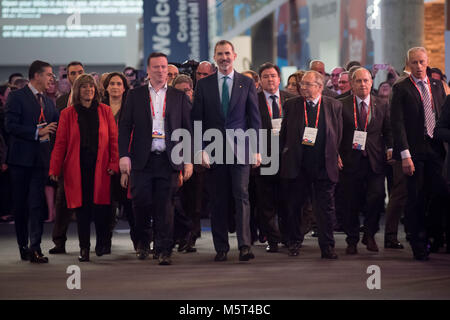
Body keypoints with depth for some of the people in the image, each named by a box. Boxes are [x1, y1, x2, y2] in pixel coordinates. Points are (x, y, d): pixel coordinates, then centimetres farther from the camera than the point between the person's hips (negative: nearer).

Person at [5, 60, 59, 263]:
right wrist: (37, 132, -14)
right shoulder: (17, 97, -3)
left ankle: (35, 247, -9)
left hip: (41, 158, 4)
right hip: (21, 158, -4)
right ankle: (23, 246, 15)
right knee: (20, 204, 5)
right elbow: (10, 125, -12)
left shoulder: (48, 102, 18)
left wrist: (48, 132, 1)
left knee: (37, 203, -5)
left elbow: (56, 127, 22)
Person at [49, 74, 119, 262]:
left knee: (101, 206, -4)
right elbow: (60, 143, 4)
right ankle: (84, 248, 7)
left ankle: (101, 243, 14)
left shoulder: (105, 111, 9)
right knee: (81, 207, -1)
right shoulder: (68, 114, 7)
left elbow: (114, 139, 6)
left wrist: (114, 163, -4)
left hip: (100, 167, 0)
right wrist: (54, 169, -3)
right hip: (77, 167, 0)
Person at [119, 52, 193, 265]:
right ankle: (143, 242, 20)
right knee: (141, 202, -3)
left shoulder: (179, 97, 10)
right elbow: (124, 127, 6)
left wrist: (188, 160, 2)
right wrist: (124, 156, -4)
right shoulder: (135, 96, 9)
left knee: (165, 206, -1)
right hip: (142, 160, 0)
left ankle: (164, 250, 3)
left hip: (168, 160, 0)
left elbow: (188, 130, 9)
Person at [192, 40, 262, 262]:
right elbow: (197, 119, 6)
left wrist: (257, 149, 0)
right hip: (214, 150, 1)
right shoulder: (204, 85, 8)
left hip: (239, 149, -1)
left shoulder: (247, 83, 7)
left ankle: (244, 245, -12)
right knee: (218, 200, 4)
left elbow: (255, 118, 6)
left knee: (241, 195, -9)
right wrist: (200, 149, -3)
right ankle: (221, 248, 10)